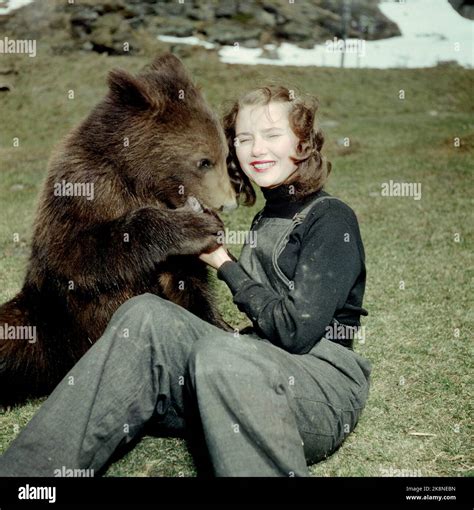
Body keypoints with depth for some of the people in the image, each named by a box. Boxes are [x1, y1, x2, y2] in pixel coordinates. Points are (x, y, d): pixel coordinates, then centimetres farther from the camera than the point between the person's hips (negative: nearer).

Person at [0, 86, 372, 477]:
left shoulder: (331, 218, -6)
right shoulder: (266, 220, 18)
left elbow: (297, 331, -15)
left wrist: (225, 265, -6)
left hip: (326, 384, -6)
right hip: (262, 376, 7)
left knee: (218, 354, -37)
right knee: (146, 316, -16)